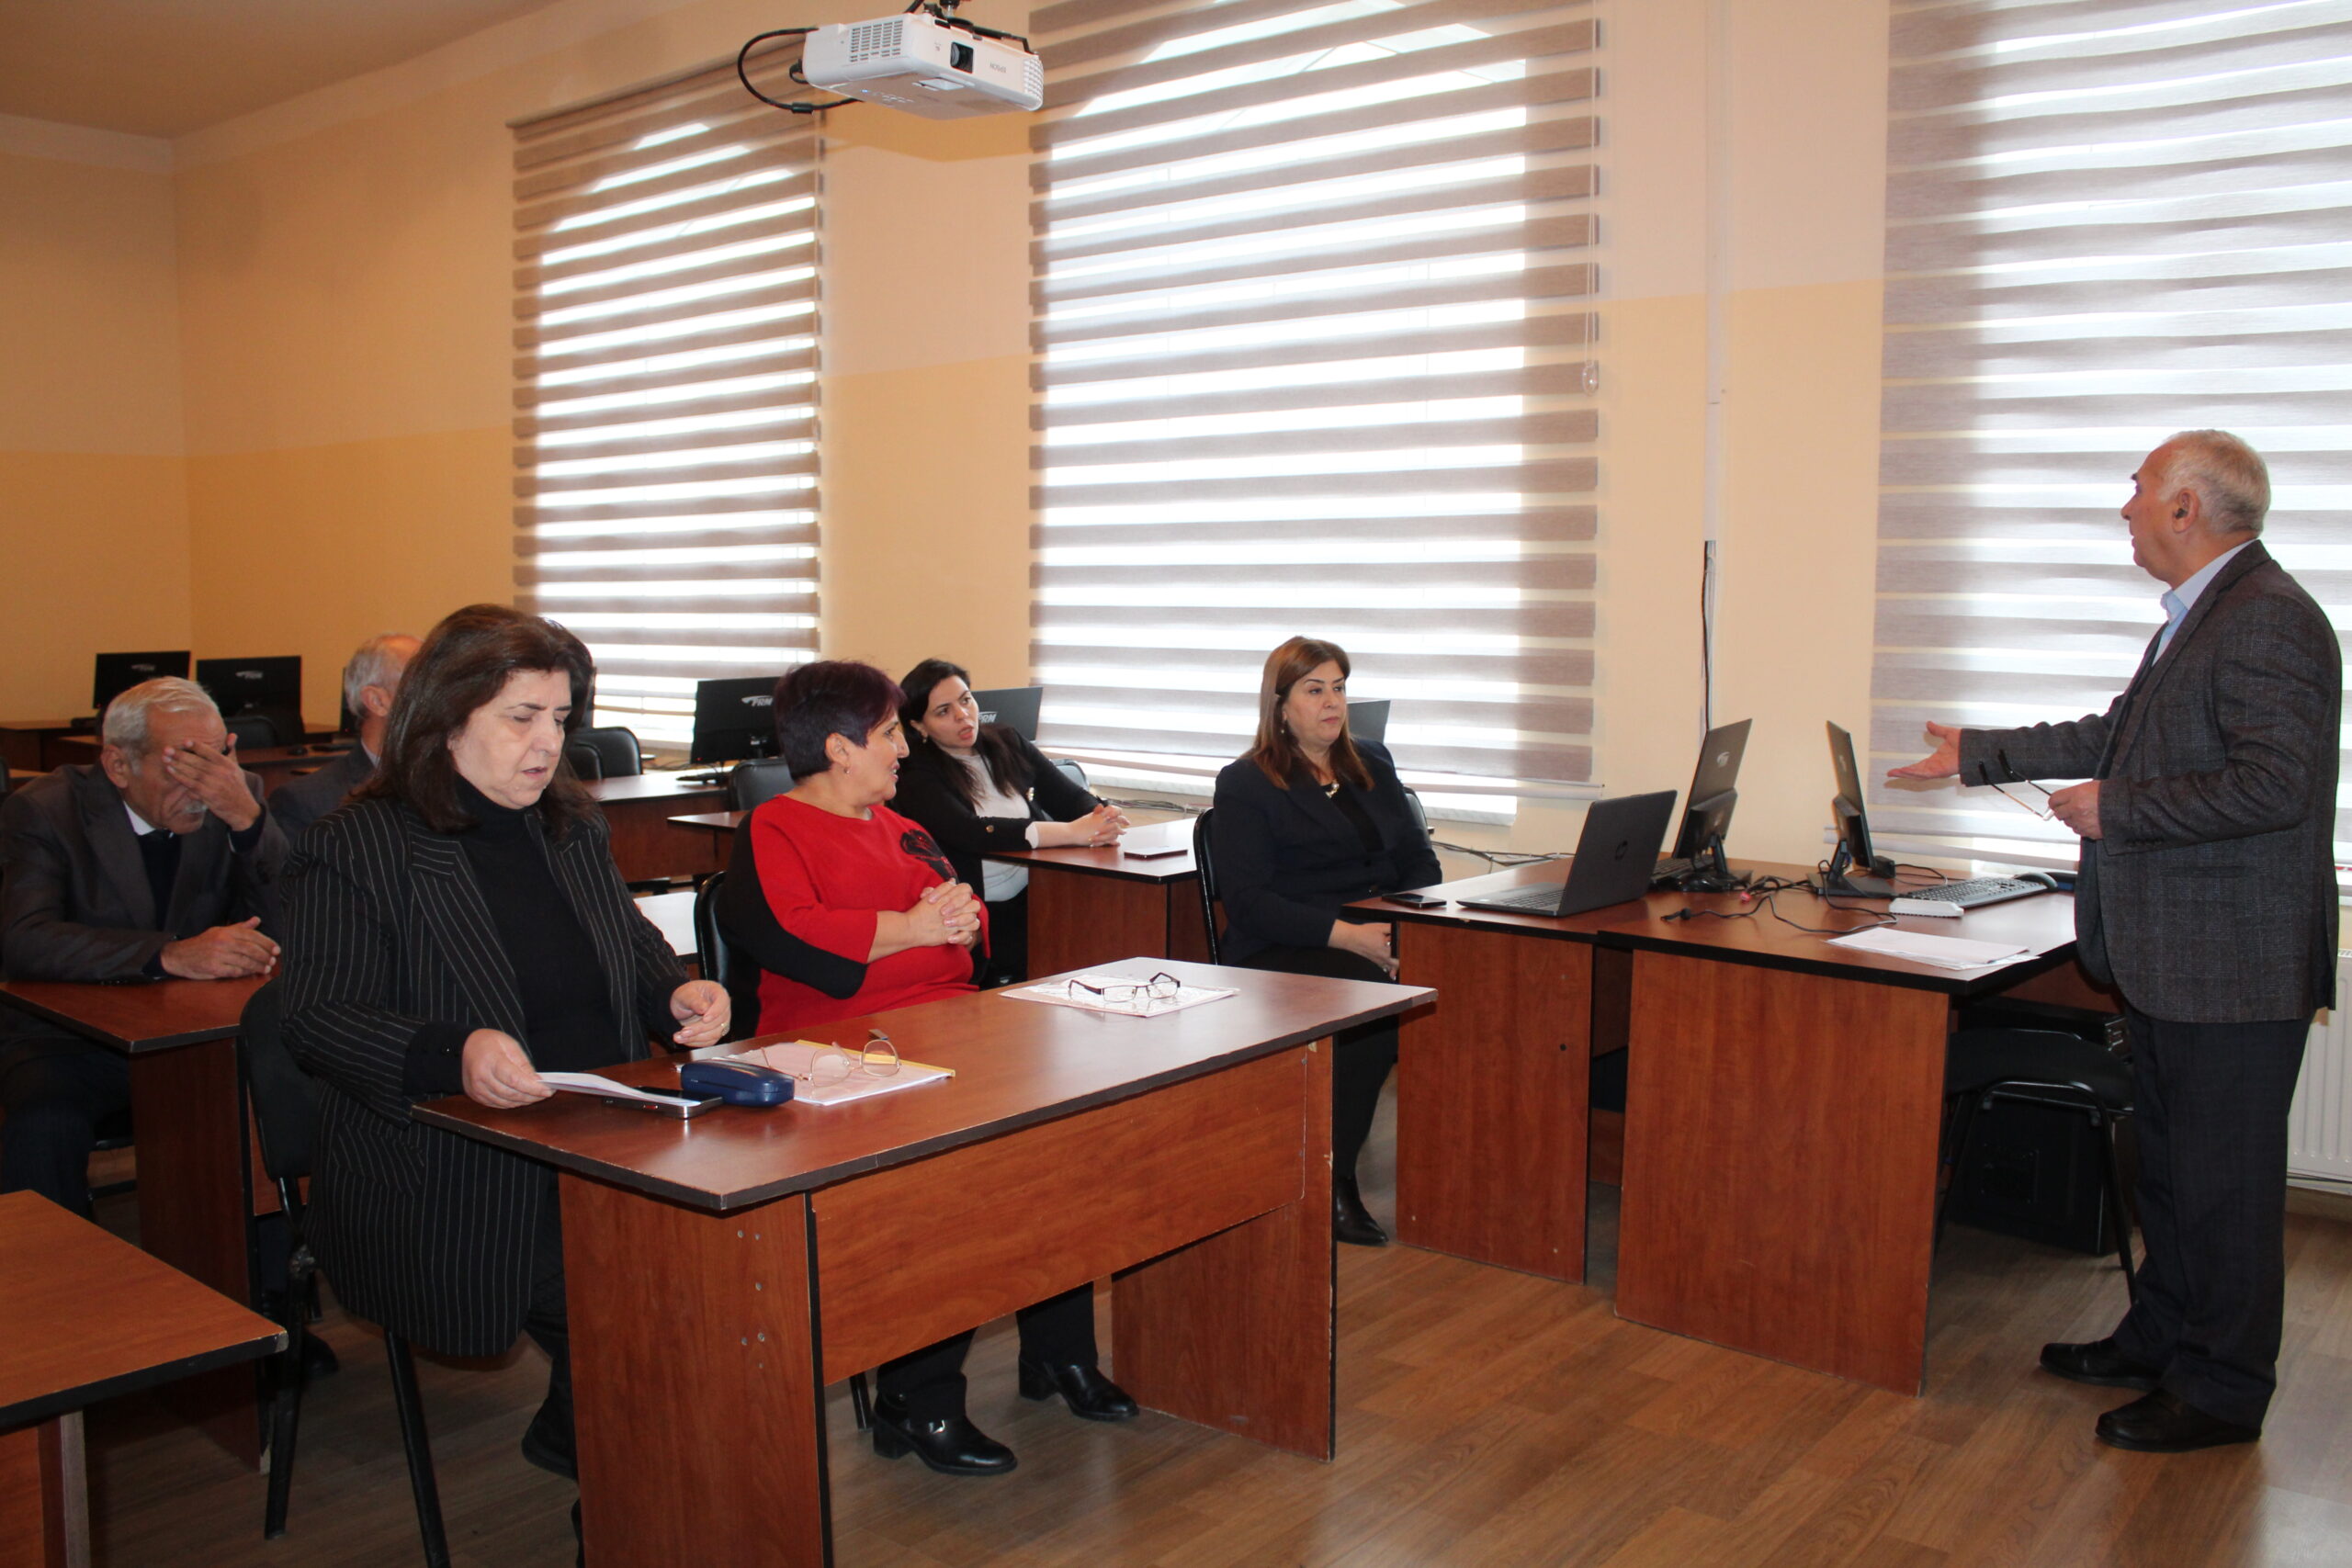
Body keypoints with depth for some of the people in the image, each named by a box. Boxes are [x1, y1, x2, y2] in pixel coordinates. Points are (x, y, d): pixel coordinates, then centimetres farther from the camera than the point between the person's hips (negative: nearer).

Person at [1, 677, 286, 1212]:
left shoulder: (238, 800, 1)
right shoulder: (45, 811, -6)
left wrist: (247, 819, -23)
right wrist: (170, 955, -34)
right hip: (74, 1041, -2)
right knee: (43, 1126, -32)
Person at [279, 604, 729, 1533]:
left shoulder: (572, 827, 16)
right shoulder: (355, 848, -4)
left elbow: (635, 951, 24)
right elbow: (316, 1020, -10)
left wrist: (679, 994, 0)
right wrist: (454, 1054, -28)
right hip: (455, 1177, -6)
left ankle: (573, 1439, 8)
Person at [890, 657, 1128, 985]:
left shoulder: (1008, 744, 14)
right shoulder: (918, 776, -3)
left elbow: (1074, 798, 9)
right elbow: (973, 833, -20)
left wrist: (1103, 821, -17)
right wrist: (1072, 832, -27)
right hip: (982, 916, -5)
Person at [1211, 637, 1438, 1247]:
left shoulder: (1372, 763, 20)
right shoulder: (1244, 784, 2)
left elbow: (1420, 861, 18)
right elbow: (1249, 901, -9)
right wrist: (1346, 934, -20)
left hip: (1377, 938, 5)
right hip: (1283, 952, -5)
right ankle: (1330, 1183, -21)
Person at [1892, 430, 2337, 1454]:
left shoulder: (2270, 620, -18)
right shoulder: (2199, 615, 14)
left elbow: (2272, 785, -26)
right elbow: (2122, 734, 23)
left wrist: (2117, 809, -19)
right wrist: (1980, 754, 26)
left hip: (2234, 964, -10)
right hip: (2168, 951, 10)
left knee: (2224, 1177, 2)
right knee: (2168, 1163, 20)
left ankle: (2223, 1388, 16)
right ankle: (2164, 1338, 35)